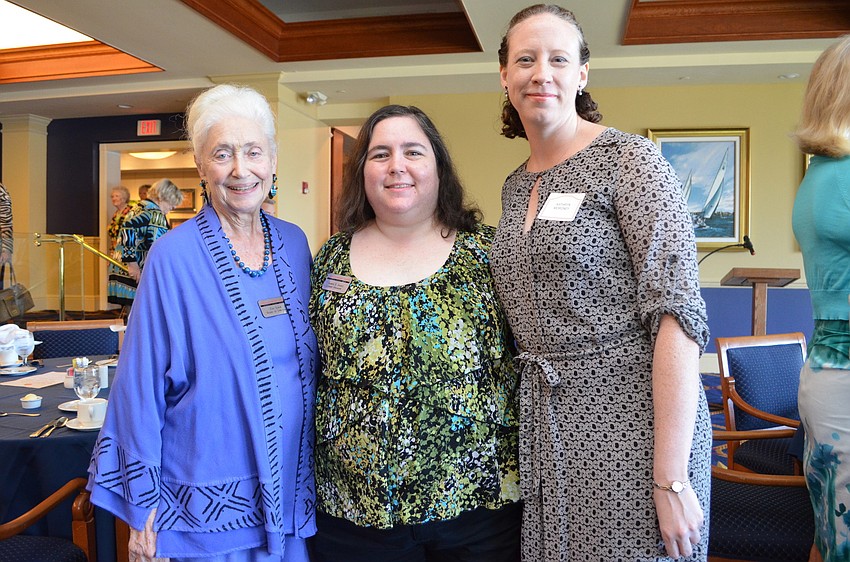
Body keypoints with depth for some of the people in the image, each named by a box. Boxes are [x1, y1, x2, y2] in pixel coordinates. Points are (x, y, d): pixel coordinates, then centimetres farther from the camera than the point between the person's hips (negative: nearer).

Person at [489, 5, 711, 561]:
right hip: (544, 424, 6)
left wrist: (670, 479, -20)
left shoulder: (629, 159, -9)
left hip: (630, 416, -6)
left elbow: (677, 311, -17)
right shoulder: (515, 186, 10)